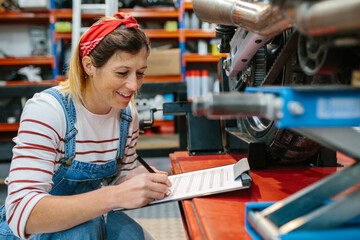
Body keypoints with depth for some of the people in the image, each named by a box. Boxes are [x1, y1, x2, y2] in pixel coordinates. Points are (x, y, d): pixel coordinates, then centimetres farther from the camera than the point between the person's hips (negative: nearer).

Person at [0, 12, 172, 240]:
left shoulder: (127, 114, -5)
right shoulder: (46, 110, -24)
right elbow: (22, 213, -33)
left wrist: (145, 178, -16)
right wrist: (115, 196, -43)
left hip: (93, 219, 5)